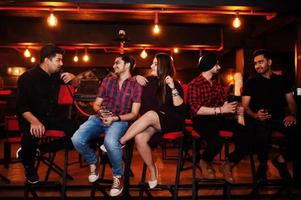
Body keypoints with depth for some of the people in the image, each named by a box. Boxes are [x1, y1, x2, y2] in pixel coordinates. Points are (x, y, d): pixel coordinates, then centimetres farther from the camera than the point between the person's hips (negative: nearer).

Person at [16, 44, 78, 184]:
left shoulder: (56, 74, 4)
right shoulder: (27, 77, -12)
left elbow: (75, 84, 21)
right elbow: (21, 106, -18)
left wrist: (72, 77, -6)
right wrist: (34, 121, -39)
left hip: (52, 116, 5)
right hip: (32, 117, -5)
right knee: (31, 135, -39)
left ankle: (39, 150, -5)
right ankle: (28, 166, -5)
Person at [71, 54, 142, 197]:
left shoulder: (136, 86, 3)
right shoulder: (107, 80, 15)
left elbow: (134, 113, -1)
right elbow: (96, 104, 16)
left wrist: (115, 118, -15)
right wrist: (99, 111, -8)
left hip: (120, 121, -4)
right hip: (99, 118, 4)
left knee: (110, 142, -38)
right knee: (77, 140, -23)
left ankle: (118, 176, -9)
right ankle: (93, 162, 10)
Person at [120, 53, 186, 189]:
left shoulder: (174, 85, -4)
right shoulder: (149, 81, 6)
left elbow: (180, 108, -15)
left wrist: (173, 88, -24)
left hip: (170, 122, -3)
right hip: (150, 122, 4)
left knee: (150, 114, -36)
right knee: (139, 138, -29)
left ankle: (120, 142, -25)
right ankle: (152, 170, -9)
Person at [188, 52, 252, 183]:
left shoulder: (217, 84, 18)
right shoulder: (194, 84, -5)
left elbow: (224, 102, 11)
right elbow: (196, 109, -17)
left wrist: (233, 108, -10)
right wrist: (220, 110, -21)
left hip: (219, 118, 6)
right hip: (202, 120, -6)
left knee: (245, 134, -17)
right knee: (216, 142, -34)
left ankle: (228, 165, 4)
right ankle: (204, 162, 1)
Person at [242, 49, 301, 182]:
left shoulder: (282, 80, 15)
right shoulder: (251, 82, 6)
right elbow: (245, 105, 0)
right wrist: (255, 115, -20)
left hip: (278, 118, 3)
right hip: (258, 118, -3)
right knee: (262, 132, -36)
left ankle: (281, 159, 1)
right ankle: (263, 164, -6)